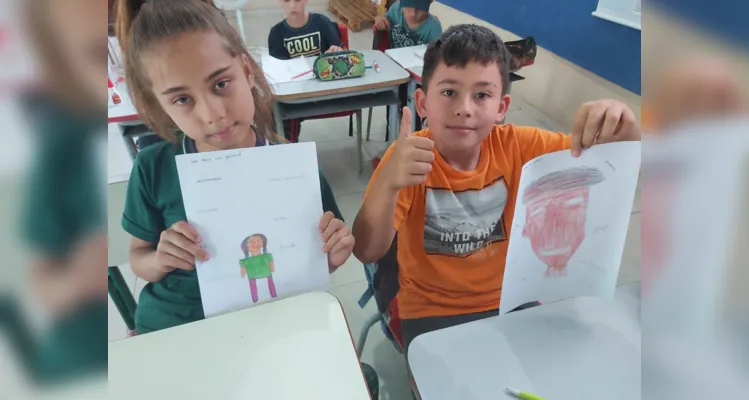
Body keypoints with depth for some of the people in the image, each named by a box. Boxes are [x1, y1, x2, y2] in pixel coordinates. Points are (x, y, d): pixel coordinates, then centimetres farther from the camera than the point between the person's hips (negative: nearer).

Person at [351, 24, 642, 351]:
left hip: (509, 300, 3)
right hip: (431, 311, -2)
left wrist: (621, 127, -28)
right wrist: (387, 183, -42)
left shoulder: (517, 146, -11)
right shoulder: (408, 157, -17)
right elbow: (367, 253, -24)